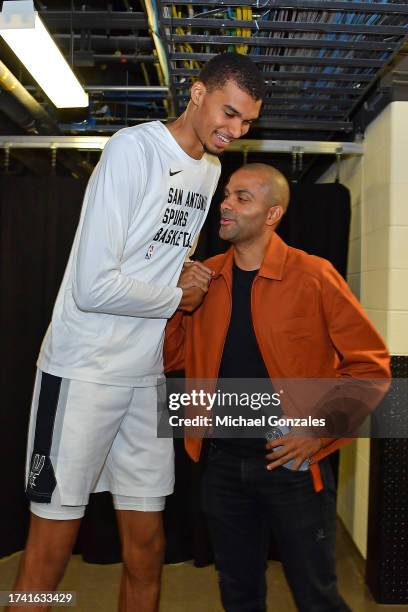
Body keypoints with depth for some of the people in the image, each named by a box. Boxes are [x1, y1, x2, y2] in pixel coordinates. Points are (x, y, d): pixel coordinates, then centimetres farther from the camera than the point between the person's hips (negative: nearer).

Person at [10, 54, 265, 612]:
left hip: (148, 376, 7)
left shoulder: (212, 168, 10)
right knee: (51, 551, 2)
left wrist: (189, 272, 2)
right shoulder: (134, 148, -14)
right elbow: (94, 285, -20)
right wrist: (177, 297, -6)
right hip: (83, 371, -6)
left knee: (147, 547, 12)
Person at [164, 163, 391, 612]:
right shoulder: (205, 279, 2)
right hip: (223, 462, 4)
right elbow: (173, 358, 5)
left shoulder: (312, 277, -11)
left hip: (292, 462, -4)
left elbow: (370, 364, -8)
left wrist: (322, 429, -14)